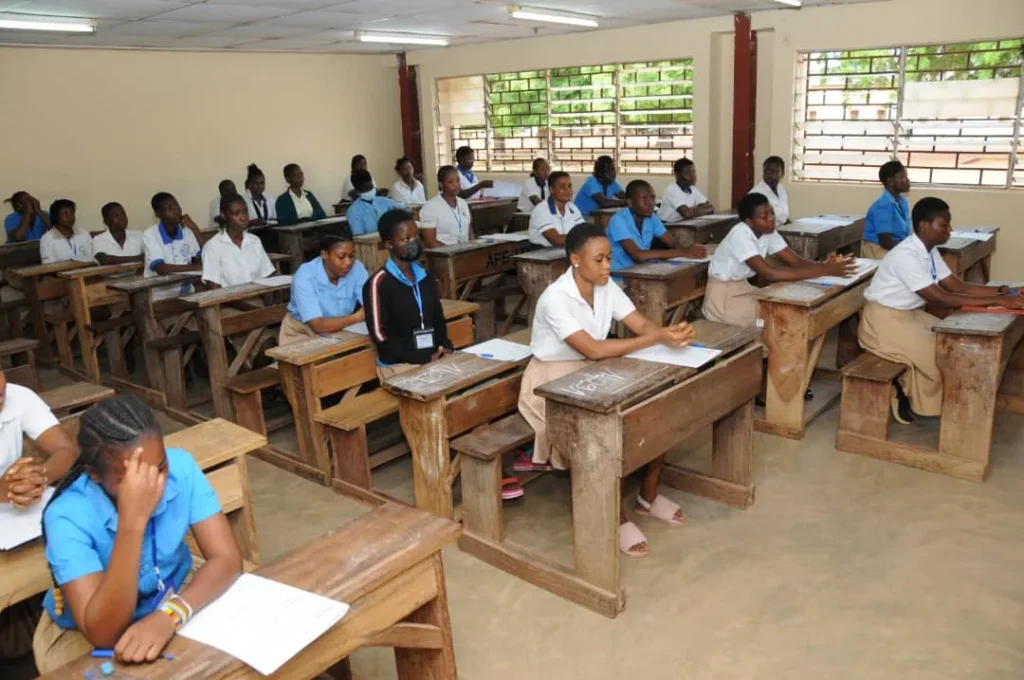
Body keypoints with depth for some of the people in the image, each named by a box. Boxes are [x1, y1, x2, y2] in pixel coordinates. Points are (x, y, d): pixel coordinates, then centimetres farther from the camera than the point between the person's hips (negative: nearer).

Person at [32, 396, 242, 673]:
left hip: (174, 596, 3)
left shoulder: (181, 466, -22)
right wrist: (132, 522, -43)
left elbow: (227, 559, -22)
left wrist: (169, 616, -39)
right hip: (85, 635, -3)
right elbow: (102, 633, -34)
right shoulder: (68, 515, -29)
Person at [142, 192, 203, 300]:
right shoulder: (150, 235, -9)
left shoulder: (187, 231, 4)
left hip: (186, 292, 5)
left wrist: (195, 230, -9)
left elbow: (202, 260, -3)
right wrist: (195, 267, -24)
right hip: (161, 296, -5)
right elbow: (160, 268, -20)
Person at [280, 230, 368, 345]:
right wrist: (357, 317, -37)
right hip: (304, 333, -3)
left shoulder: (357, 268, -14)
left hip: (339, 331, 4)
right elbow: (318, 326, -31)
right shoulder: (304, 277, -25)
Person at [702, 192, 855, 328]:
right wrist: (824, 271, -36)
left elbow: (796, 261, -6)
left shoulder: (769, 232, -3)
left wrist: (825, 265, -27)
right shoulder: (740, 235, -27)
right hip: (723, 297, -8)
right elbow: (770, 273, -36)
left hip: (742, 288, 8)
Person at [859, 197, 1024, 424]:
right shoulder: (906, 254, -26)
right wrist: (998, 301, -29)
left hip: (909, 314, 10)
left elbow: (957, 286, 4)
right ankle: (903, 394, 5)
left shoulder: (930, 251, 3)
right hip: (884, 319, -9)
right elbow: (938, 298, -29)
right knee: (934, 354, -19)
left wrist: (1002, 291, -10)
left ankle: (909, 388, 10)